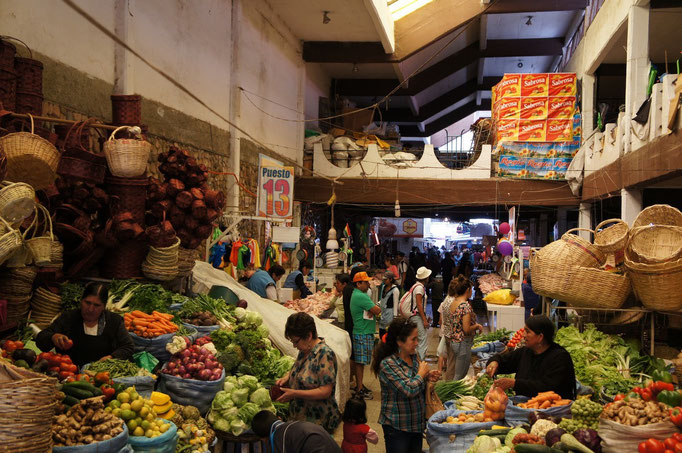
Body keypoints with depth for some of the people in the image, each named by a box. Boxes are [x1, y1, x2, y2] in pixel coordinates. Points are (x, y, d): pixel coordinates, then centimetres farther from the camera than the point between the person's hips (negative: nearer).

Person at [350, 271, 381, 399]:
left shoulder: (357, 294, 15)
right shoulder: (361, 296, -20)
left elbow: (374, 310, 15)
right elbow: (377, 311, -21)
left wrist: (372, 310, -7)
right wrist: (376, 309, 1)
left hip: (364, 332, 10)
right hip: (363, 333, -10)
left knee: (360, 361, 17)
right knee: (360, 361, -4)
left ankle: (359, 385, 26)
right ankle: (359, 390, 2)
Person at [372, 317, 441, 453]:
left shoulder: (414, 356, 3)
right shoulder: (387, 364, -23)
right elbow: (409, 390, -30)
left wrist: (428, 377, -2)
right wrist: (421, 374, -13)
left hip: (417, 423, 7)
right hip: (396, 427, -7)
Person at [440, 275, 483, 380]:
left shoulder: (452, 303, 5)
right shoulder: (466, 306, -20)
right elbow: (467, 329, -23)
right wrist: (477, 326, -6)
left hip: (452, 342, 8)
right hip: (463, 343, -8)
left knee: (451, 373, 16)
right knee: (459, 377, 1)